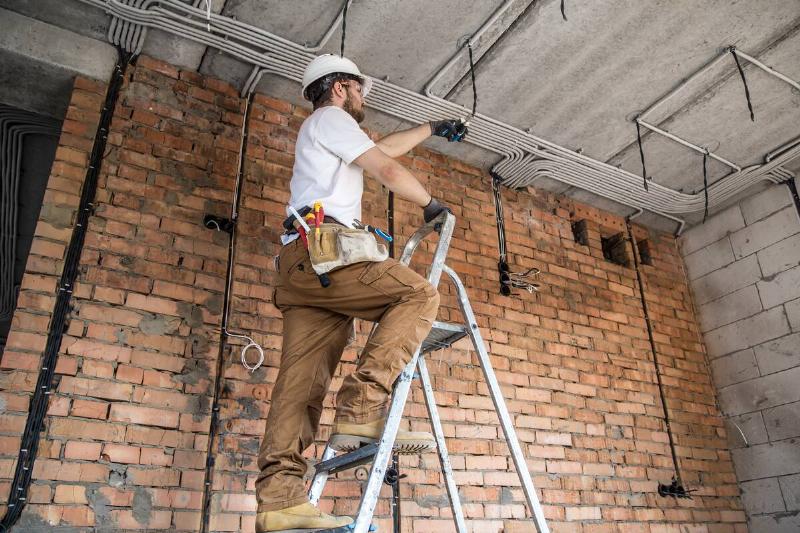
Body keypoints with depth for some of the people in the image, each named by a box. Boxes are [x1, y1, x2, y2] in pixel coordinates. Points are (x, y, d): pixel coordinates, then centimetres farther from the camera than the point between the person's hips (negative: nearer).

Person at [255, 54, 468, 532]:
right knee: (419, 294, -14)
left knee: (302, 377, -5)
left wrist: (433, 129, 56)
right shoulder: (330, 117, 8)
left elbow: (388, 147, 49)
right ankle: (362, 408, -26)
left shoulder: (325, 134, 38)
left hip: (301, 265, 9)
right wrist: (430, 203, 16)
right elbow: (389, 170, 0)